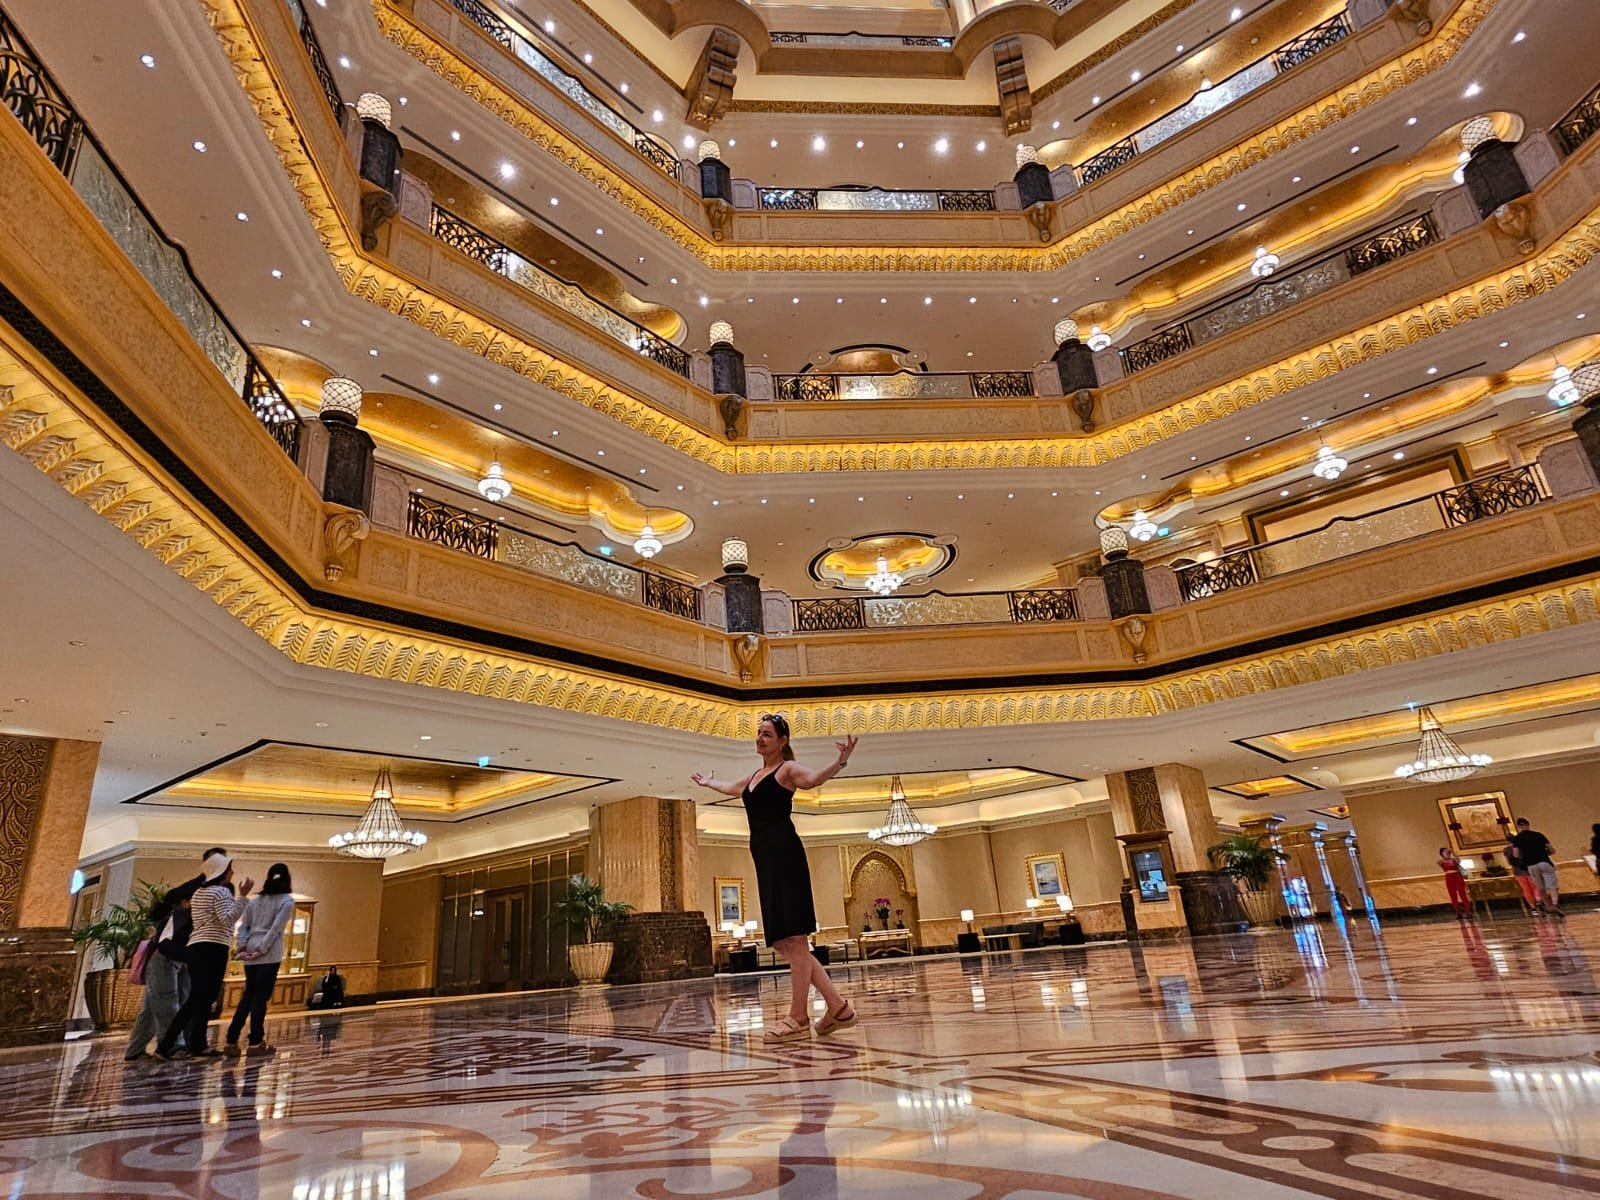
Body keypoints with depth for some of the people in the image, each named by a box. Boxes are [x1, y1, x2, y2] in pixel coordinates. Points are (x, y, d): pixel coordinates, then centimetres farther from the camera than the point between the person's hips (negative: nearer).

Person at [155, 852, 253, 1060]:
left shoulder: (198, 893, 21)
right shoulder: (221, 891, -8)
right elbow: (227, 919, -19)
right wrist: (242, 895, -21)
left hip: (195, 947, 9)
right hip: (213, 948, -9)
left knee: (195, 998, 11)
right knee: (206, 998, -2)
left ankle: (166, 1044, 8)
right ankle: (198, 1045, 2)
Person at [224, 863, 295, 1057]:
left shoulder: (256, 900, 16)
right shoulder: (287, 901, -2)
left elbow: (243, 926, 9)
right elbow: (276, 928, -12)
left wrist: (242, 948, 2)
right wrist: (262, 950, -10)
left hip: (250, 953, 6)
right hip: (269, 955, -6)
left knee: (248, 996, 13)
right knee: (261, 997, 0)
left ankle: (231, 1041, 10)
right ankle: (256, 1042, 4)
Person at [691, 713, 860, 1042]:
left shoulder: (787, 769, -1)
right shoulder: (755, 776, 23)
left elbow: (813, 779, -23)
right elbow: (733, 789, 45)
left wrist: (840, 762, -42)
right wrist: (708, 782, 62)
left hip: (784, 855, -9)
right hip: (766, 860, 9)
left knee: (793, 938, -8)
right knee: (782, 941, 7)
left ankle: (797, 1020, -3)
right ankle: (838, 1006, 13)